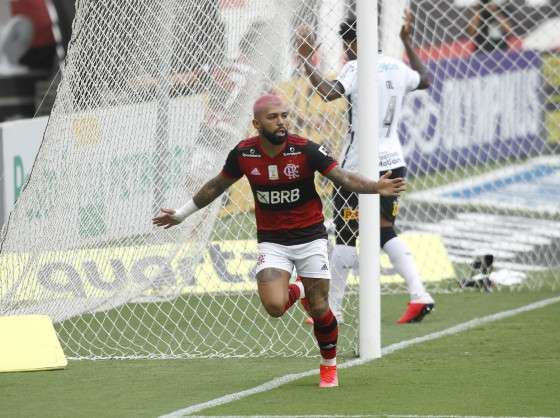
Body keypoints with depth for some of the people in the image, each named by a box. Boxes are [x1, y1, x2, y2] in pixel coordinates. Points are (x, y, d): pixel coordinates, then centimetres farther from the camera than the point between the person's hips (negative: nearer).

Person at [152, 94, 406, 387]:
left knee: (319, 309, -2)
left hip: (310, 237, -1)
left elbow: (344, 178, -18)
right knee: (274, 307, -20)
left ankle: (329, 366, 24)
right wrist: (182, 214, 20)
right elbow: (217, 186, 10)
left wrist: (376, 187, -38)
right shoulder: (243, 154, -8)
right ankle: (295, 291, 18)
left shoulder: (306, 150, -15)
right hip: (271, 240, 1)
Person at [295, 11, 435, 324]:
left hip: (360, 166, -7)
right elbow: (425, 80, 31)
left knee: (346, 234, 0)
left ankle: (333, 308, 4)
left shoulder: (357, 69, -12)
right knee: (386, 230, 13)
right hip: (393, 162, 7)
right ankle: (419, 295, -3)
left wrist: (307, 60, -18)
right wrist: (407, 43, 39)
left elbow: (329, 93, -28)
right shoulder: (397, 68, 9)